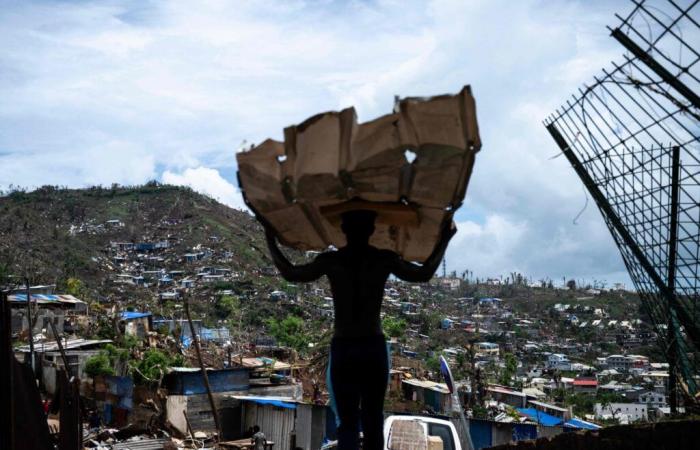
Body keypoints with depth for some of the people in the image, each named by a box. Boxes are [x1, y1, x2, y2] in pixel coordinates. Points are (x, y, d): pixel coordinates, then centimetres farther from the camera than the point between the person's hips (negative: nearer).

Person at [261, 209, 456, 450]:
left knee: (348, 422, 2)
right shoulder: (385, 259, -3)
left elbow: (290, 273, 9)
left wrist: (270, 237, 17)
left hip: (342, 349, 0)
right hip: (374, 348, 1)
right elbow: (424, 274, 11)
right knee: (372, 420, 13)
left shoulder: (330, 260, -5)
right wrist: (444, 240, 21)